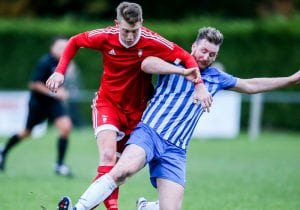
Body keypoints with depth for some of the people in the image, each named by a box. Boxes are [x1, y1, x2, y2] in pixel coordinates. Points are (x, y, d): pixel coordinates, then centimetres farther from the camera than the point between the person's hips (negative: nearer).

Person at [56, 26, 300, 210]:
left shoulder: (216, 78, 20)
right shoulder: (174, 62, 5)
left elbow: (251, 85, 31)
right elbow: (147, 64, -16)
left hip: (176, 149, 5)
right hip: (149, 131, -4)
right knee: (123, 169, -35)